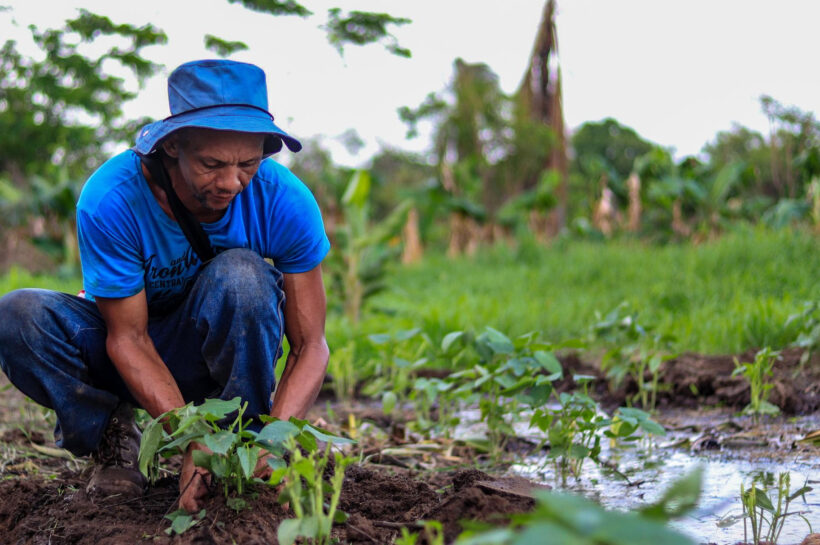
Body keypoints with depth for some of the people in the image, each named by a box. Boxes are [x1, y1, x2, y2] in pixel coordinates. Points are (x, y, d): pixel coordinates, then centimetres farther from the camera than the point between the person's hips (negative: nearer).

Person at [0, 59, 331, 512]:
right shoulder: (109, 200, -29)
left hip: (226, 352, 0)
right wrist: (191, 438, -37)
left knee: (240, 273, -33)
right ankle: (111, 437, -5)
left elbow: (310, 345, -20)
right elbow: (127, 337, -23)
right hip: (129, 356, 0)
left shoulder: (285, 201, -24)